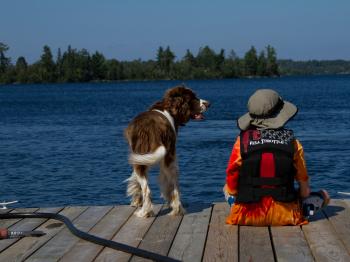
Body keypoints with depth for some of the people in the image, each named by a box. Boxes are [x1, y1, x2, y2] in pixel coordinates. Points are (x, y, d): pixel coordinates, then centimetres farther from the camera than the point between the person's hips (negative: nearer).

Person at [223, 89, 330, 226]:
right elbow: (303, 182, 1)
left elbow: (231, 185, -5)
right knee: (323, 195, 26)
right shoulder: (292, 143, -8)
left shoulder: (242, 141, -10)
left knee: (227, 189, 30)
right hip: (284, 216, 3)